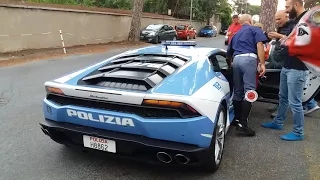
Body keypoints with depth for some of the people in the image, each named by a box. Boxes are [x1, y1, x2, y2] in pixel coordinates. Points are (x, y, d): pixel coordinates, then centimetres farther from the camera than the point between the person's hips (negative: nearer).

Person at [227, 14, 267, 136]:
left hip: (236, 60, 6)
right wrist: (262, 64, -7)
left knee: (237, 92, 13)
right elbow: (259, 46, -2)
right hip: (249, 59, -6)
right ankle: (242, 124, -18)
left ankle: (237, 119, 21)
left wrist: (230, 64, 52)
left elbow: (229, 52, 36)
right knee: (249, 92, -11)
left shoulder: (236, 34, 31)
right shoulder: (255, 29, 14)